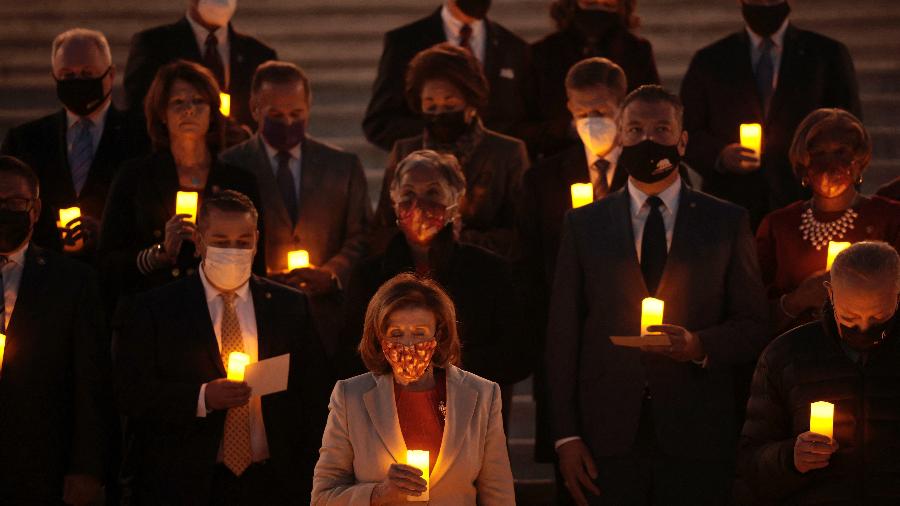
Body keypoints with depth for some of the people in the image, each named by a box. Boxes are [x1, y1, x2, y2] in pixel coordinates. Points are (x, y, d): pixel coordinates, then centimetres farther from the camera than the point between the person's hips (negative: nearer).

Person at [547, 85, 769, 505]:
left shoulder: (727, 223, 8)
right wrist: (566, 437, -1)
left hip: (696, 439, 0)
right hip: (609, 437, 0)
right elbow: (562, 336, 6)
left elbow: (755, 328, 7)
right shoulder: (584, 225, 9)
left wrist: (699, 345, -14)